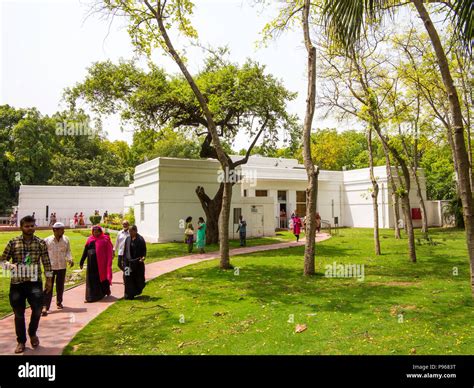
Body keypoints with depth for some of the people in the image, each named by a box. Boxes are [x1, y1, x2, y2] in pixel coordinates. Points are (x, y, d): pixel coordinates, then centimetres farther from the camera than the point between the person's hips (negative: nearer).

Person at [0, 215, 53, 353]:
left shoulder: (41, 243, 1)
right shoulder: (13, 242, 1)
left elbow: (46, 262, 5)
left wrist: (49, 279, 3)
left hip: (35, 281, -1)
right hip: (16, 283, 1)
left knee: (37, 308, -14)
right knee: (19, 313, 8)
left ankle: (32, 333, 16)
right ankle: (21, 341, 26)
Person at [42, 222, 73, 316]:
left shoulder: (66, 240, 1)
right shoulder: (47, 240, -5)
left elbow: (68, 251, 6)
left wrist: (70, 259, -11)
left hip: (62, 267, 3)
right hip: (50, 267, -3)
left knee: (60, 286, 15)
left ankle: (59, 302, 34)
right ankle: (45, 306, -1)